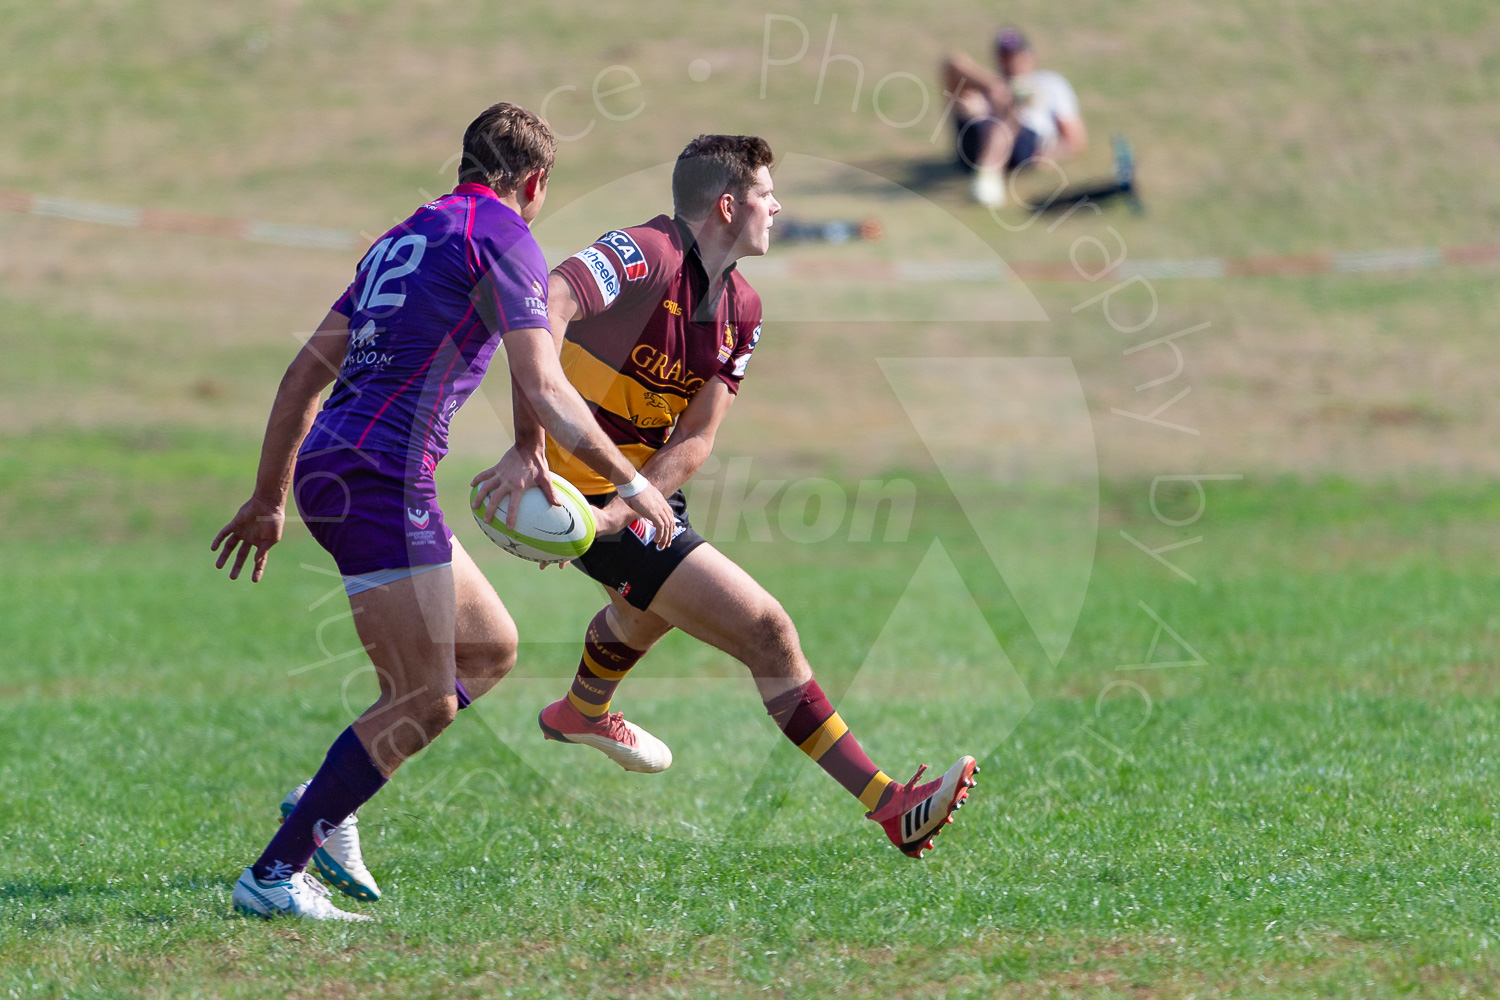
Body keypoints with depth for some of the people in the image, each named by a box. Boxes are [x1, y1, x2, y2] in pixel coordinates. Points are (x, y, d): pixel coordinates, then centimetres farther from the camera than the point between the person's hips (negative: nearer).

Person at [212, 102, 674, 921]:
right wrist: (633, 485, -3)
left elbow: (307, 370, 22)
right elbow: (543, 392, -12)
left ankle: (324, 802, 17)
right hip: (379, 477, -9)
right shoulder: (502, 239, -4)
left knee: (491, 647, 18)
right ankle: (273, 874, -8)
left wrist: (269, 497, 26)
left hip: (328, 466, 9)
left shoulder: (403, 237, 22)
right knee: (424, 701, -9)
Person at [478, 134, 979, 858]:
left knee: (651, 604, 40)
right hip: (593, 492, -10)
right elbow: (543, 306, -44)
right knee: (767, 632, -13)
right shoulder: (646, 256, -26)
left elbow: (695, 439, -6)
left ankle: (581, 713, 74)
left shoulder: (740, 309, 1)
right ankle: (890, 805, -9)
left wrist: (618, 511, -23)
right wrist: (530, 442, -53)